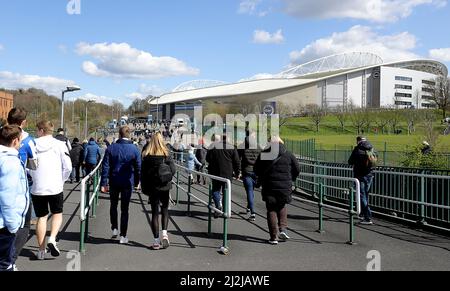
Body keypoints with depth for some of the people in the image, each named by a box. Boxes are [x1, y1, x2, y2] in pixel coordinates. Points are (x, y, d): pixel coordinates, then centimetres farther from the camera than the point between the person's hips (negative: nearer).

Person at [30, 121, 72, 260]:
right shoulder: (59, 145, -4)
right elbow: (68, 167, -6)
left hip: (37, 188, 1)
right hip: (55, 188, -1)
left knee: (41, 217, 13)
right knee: (57, 213, 18)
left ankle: (41, 250, 17)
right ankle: (52, 239, -4)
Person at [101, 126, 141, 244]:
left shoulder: (111, 148, -3)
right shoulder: (134, 149, -5)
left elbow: (106, 167, -5)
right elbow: (138, 167, -1)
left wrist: (103, 184, -2)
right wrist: (136, 182, 12)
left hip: (114, 182, 1)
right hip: (128, 183, -1)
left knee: (113, 206, 23)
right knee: (125, 209, 5)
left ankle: (114, 228, 21)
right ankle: (123, 236, 7)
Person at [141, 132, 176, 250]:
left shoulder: (146, 155, -4)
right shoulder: (166, 154, -5)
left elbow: (143, 173, -4)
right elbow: (173, 170, -10)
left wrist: (145, 189, 3)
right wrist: (166, 178, 7)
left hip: (152, 187, 0)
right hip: (165, 187, 0)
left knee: (155, 212, 6)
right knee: (165, 210, 18)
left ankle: (156, 241, 7)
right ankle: (164, 233, 0)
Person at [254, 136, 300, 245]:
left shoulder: (263, 154, 1)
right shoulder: (288, 154, 2)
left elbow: (256, 169, 6)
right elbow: (297, 169, 7)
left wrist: (261, 179, 22)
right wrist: (290, 180, 21)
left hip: (269, 187, -1)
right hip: (285, 187, 1)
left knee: (271, 211, 6)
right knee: (282, 207, 23)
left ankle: (274, 237, 5)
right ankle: (283, 228, 6)